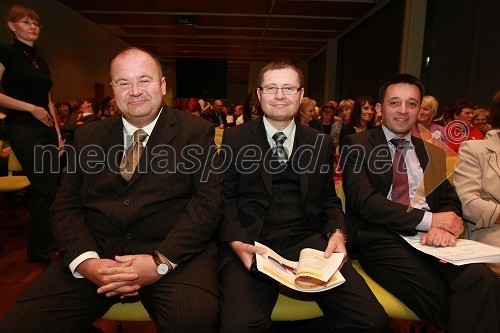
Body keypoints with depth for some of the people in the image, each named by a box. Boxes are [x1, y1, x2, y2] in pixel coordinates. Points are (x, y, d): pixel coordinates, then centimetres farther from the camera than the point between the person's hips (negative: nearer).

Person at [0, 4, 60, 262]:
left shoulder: (41, 62, 16)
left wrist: (58, 133, 12)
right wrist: (31, 108, -15)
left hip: (46, 130, 7)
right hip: (23, 129, -7)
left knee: (43, 189, 10)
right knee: (47, 189, -8)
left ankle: (40, 245, 23)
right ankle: (41, 249, 8)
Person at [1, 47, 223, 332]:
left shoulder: (196, 131, 3)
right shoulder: (89, 136, 14)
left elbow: (209, 200, -6)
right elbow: (66, 205, 10)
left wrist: (161, 260, -18)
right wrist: (86, 260, -10)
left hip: (174, 253, -2)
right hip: (96, 251, 4)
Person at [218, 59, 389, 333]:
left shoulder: (321, 143, 16)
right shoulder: (235, 138, 9)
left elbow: (329, 200, 17)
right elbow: (225, 197, 5)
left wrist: (337, 233, -5)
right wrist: (236, 242, -13)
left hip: (308, 239, 3)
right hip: (251, 242, -2)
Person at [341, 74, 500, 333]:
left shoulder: (432, 153, 21)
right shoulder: (357, 145, 4)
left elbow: (450, 201, 14)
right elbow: (364, 202, -8)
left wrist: (444, 228, -11)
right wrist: (428, 219, -12)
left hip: (429, 238, 5)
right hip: (380, 237, -4)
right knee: (439, 299, -29)